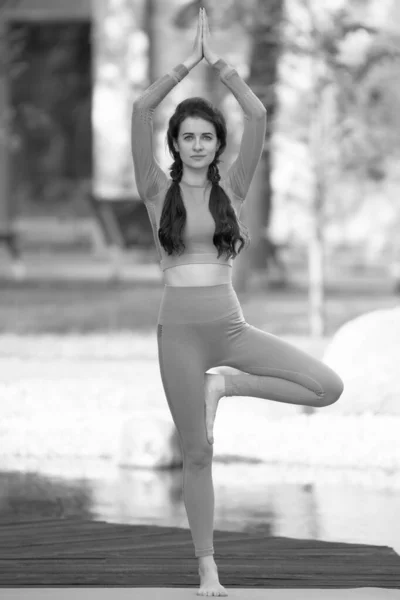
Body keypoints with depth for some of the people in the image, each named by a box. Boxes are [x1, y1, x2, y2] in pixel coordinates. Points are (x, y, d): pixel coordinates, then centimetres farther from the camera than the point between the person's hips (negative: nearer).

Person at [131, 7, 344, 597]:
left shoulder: (230, 190, 7)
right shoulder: (158, 192, 4)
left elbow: (259, 116, -3)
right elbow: (140, 111, -9)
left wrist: (219, 64, 0)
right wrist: (188, 65, -4)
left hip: (231, 325, 2)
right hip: (180, 327, -2)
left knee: (328, 387, -16)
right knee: (197, 452, 1)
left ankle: (225, 387, 3)